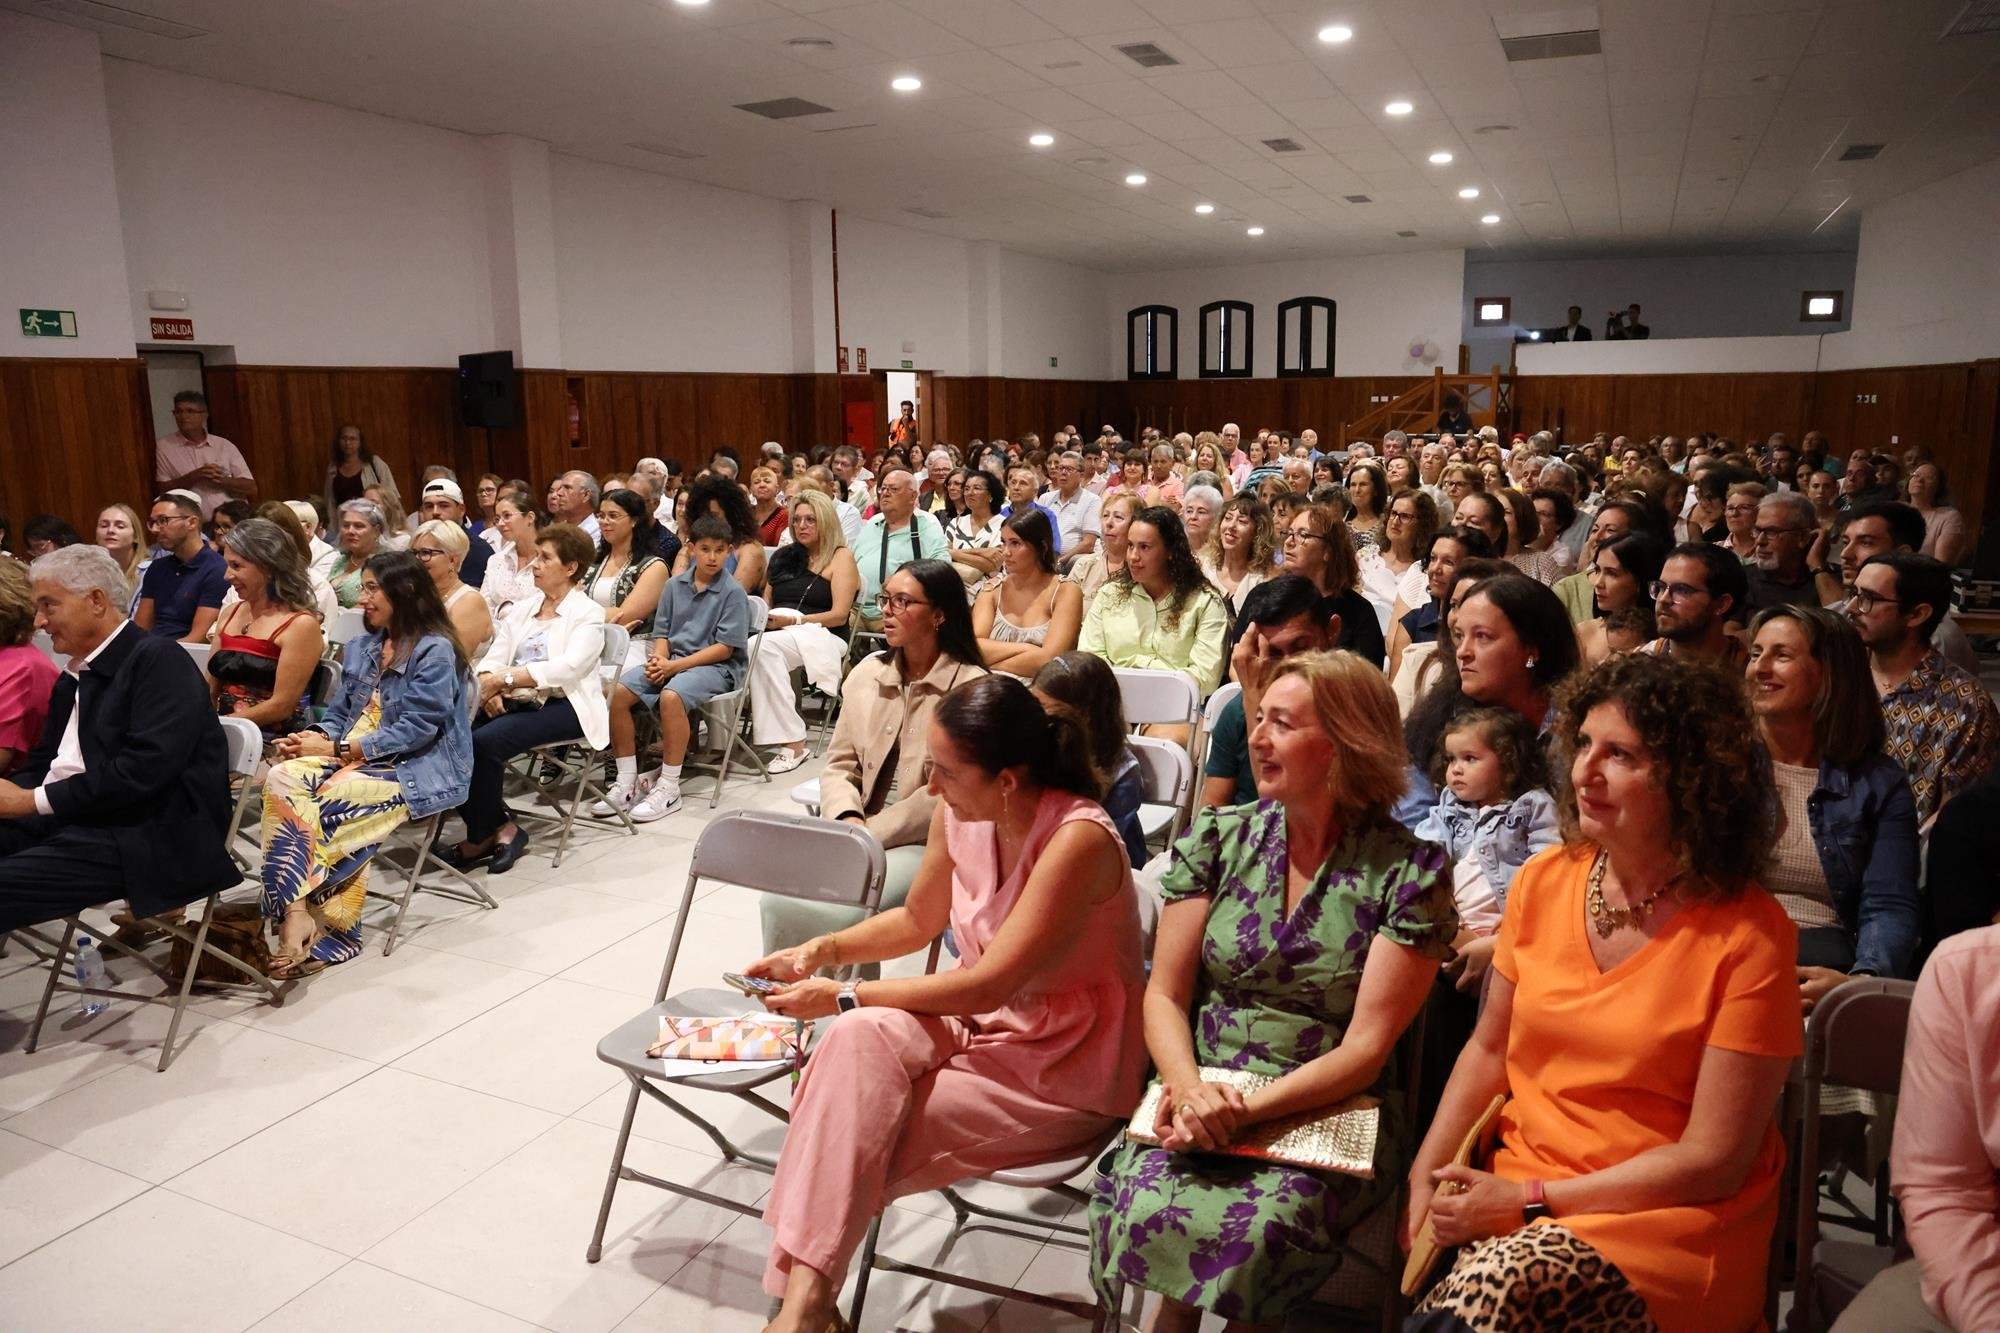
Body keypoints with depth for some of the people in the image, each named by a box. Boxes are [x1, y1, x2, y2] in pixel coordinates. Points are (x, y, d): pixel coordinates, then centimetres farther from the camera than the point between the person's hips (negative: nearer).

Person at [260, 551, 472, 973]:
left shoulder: (435, 651, -9)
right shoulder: (363, 648, 17)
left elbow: (416, 730, -16)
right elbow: (339, 714, 18)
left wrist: (337, 748, -17)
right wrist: (314, 737, -5)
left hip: (416, 772, -7)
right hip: (354, 759, 7)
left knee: (331, 799, -32)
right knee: (282, 777, -22)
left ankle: (295, 914, -20)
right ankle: (298, 915, -32)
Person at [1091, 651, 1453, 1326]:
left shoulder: (1409, 871, -4)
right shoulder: (1219, 837, 4)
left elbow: (1366, 1047, -8)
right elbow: (1164, 996, 3)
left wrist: (1251, 1108, -20)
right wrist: (1189, 1088, -17)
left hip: (1331, 1114, -2)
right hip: (1202, 1100, 2)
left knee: (1263, 1226, -31)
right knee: (1143, 1207, -28)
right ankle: (1177, 1316, -2)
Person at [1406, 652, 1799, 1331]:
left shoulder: (1747, 936, -11)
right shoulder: (1543, 880, 2)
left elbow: (1713, 1160, -10)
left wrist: (1527, 1198, -15)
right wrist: (1426, 1175, -2)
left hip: (1670, 1219, -4)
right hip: (1514, 1193, 4)